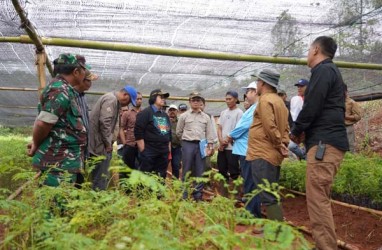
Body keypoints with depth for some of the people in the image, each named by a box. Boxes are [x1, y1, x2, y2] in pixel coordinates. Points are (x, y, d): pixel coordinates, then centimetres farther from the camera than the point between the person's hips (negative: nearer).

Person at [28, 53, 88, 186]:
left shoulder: (64, 89, 14)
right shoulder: (61, 91, -19)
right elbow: (42, 124, -24)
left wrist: (36, 143, 16)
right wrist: (36, 145, -6)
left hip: (63, 159, 10)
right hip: (59, 161, -10)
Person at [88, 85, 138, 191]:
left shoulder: (114, 100, 18)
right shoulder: (111, 99, -14)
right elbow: (104, 122, -23)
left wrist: (108, 142, 15)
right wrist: (107, 143, -15)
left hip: (98, 143, 10)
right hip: (100, 144, -10)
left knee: (99, 176, 15)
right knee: (101, 177, -6)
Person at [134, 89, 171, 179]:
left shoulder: (165, 115, 18)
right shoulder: (145, 113, -4)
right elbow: (138, 133, -11)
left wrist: (169, 150, 15)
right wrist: (143, 151, -14)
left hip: (163, 154, 7)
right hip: (149, 154, -7)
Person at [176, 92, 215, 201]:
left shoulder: (206, 117, 9)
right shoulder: (184, 116, 3)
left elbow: (209, 133, 8)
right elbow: (178, 132, 9)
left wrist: (210, 147, 2)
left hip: (201, 145, 2)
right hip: (188, 145, -2)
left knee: (199, 171, 5)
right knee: (186, 171, 2)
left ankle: (198, 195, 14)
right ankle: (184, 196, 10)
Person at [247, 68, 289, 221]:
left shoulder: (265, 100, -12)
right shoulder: (279, 100, 18)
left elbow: (270, 127, -20)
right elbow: (285, 127, 17)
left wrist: (279, 144, -10)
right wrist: (284, 144, 8)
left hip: (263, 154, -10)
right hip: (273, 154, 10)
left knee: (268, 197, -6)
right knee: (272, 195, 16)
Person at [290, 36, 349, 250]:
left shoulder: (323, 70, -7)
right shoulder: (332, 71, 24)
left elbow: (312, 106, -15)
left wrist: (296, 131, 0)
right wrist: (304, 132, 13)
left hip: (324, 143, -10)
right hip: (330, 141, 10)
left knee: (317, 199, -11)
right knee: (322, 198, 13)